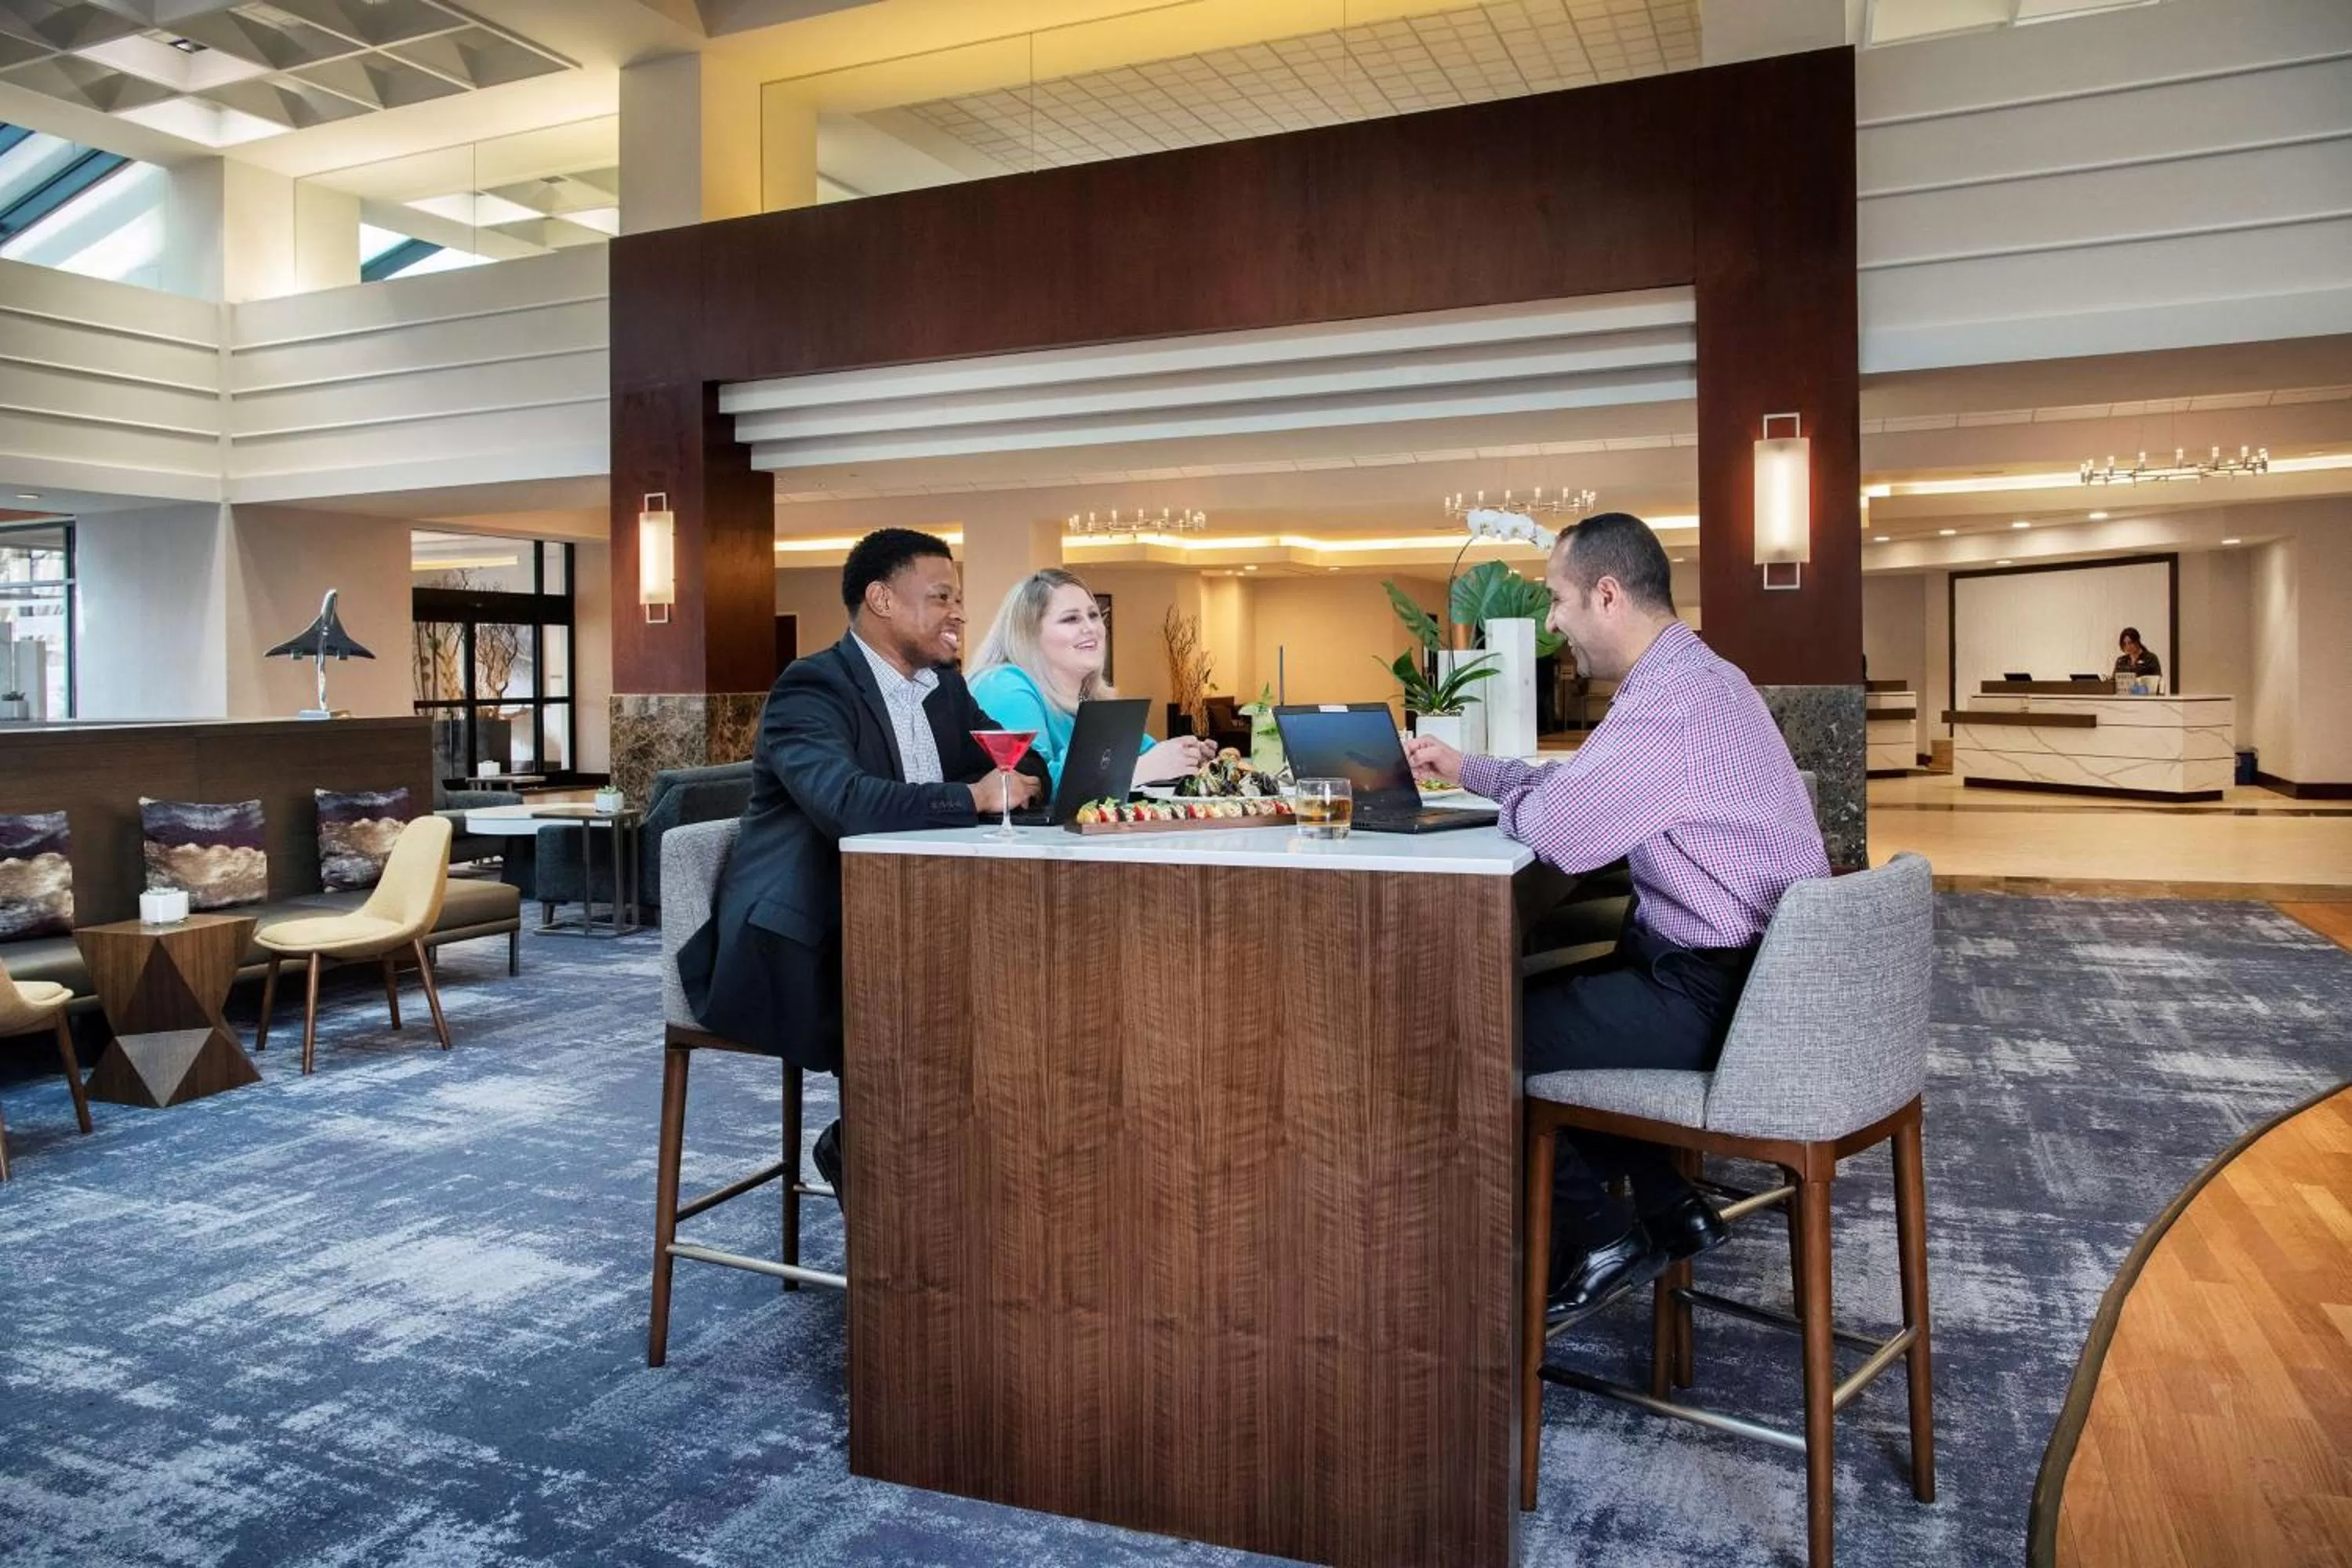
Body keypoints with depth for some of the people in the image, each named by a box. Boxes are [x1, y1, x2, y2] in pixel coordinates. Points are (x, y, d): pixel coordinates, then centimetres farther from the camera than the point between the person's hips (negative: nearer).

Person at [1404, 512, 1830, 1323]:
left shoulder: (1670, 703, -25)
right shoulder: (1692, 677, 10)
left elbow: (1554, 830, -23)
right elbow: (1579, 781, 21)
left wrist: (1506, 801, 0)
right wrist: (1463, 767, 21)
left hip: (1714, 994, -11)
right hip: (1747, 964, 11)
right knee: (1535, 991, 23)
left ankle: (1597, 1240, 13)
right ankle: (1668, 1210, 24)